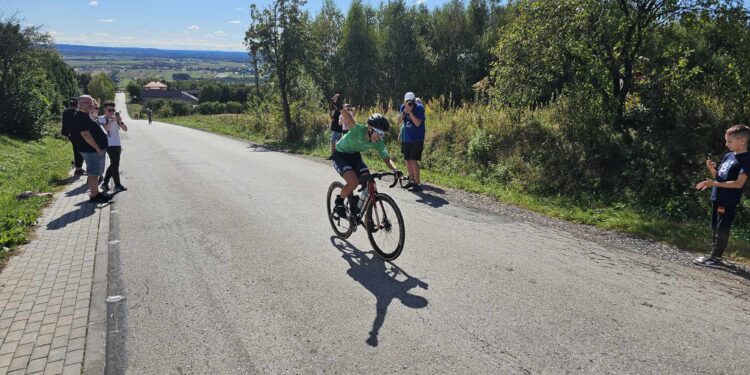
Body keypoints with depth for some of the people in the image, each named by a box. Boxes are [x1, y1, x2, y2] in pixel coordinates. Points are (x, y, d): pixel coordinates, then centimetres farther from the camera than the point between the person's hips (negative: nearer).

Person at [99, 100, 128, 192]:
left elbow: (125, 129, 2)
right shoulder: (102, 119, -4)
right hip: (110, 145, -6)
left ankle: (105, 183, 23)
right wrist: (111, 121, -26)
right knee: (115, 165, -3)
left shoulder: (116, 118, 9)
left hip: (118, 144, 6)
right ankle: (117, 185, 5)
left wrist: (120, 122, -13)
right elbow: (105, 129, -20)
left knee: (113, 164, 12)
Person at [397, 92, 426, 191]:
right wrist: (404, 111, -19)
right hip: (406, 137, 6)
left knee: (413, 160, -11)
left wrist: (410, 112, -27)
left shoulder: (419, 108, -15)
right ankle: (411, 180, 26)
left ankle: (417, 183, -5)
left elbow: (418, 123, -22)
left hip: (416, 139, -6)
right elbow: (399, 120, -4)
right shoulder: (403, 107, 1)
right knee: (407, 160, 12)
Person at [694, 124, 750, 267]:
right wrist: (712, 169, -2)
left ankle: (715, 257, 4)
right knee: (715, 228, 13)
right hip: (717, 198, 8)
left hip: (729, 202, -8)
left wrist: (714, 183, -24)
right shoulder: (728, 156, 12)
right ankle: (715, 256, 23)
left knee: (722, 230, -3)